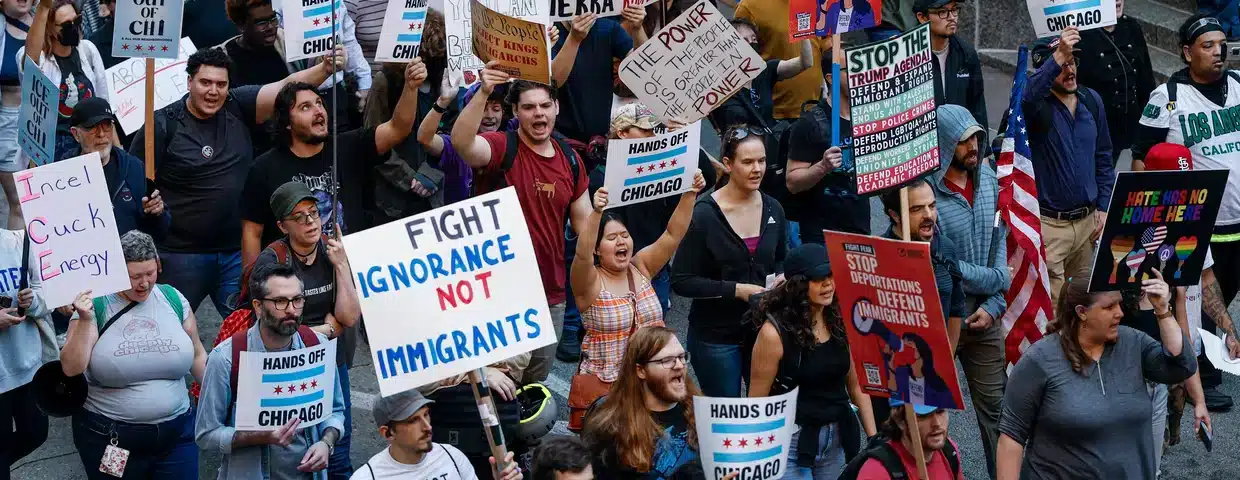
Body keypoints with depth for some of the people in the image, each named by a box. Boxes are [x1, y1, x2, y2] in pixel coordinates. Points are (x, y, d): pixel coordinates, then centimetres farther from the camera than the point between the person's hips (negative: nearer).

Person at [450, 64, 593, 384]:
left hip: (552, 293, 5)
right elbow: (461, 142, -34)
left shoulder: (570, 159, 7)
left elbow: (582, 220, 15)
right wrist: (483, 93, -46)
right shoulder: (501, 148, -11)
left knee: (537, 380, 18)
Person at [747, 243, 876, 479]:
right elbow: (757, 401, -11)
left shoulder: (840, 322, 0)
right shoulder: (775, 333, -16)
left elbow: (856, 385, 9)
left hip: (837, 439, 5)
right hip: (792, 441, -5)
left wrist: (873, 438, 5)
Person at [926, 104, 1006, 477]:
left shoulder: (987, 179, 1)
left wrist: (994, 305, -6)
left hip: (984, 318, 5)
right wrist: (995, 279, -8)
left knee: (995, 406, 10)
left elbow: (1000, 243, 4)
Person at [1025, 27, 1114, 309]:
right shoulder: (1039, 106, -10)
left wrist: (1103, 208, 8)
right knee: (1051, 305, -6)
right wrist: (1057, 57, -47)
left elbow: (1103, 157, 15)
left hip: (1088, 220, 6)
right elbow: (1028, 98, -37)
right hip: (1049, 223, -5)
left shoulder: (1091, 100, 8)